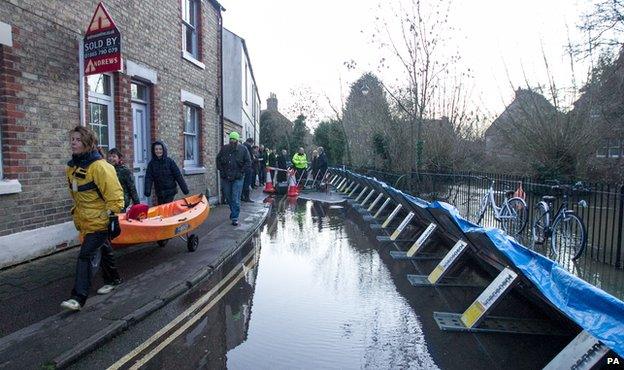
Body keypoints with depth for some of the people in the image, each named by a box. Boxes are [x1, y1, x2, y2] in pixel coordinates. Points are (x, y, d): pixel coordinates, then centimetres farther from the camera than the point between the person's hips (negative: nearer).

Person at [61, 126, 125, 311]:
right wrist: (77, 212, 25)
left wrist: (112, 215, -21)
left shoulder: (99, 166, -20)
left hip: (99, 221, -9)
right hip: (84, 220, 9)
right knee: (103, 250, 21)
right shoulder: (72, 167, 7)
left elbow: (115, 195, -20)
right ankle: (113, 280, 39)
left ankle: (78, 297, -3)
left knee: (86, 255, -9)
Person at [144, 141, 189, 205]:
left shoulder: (169, 161, -5)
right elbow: (148, 178, -5)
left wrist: (185, 188, -7)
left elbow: (178, 175, -5)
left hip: (170, 191, -3)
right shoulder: (151, 163, 1)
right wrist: (147, 191, -19)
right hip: (159, 193, 3)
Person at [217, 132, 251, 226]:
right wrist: (221, 170, 2)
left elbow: (248, 162, -3)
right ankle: (233, 211, 37)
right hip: (225, 177, 4)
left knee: (236, 199, -5)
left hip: (238, 178, -4)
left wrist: (241, 172, -10)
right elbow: (218, 159, 12)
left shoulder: (243, 149, -4)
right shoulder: (224, 148, 3)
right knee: (228, 197, 14)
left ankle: (235, 217, 2)